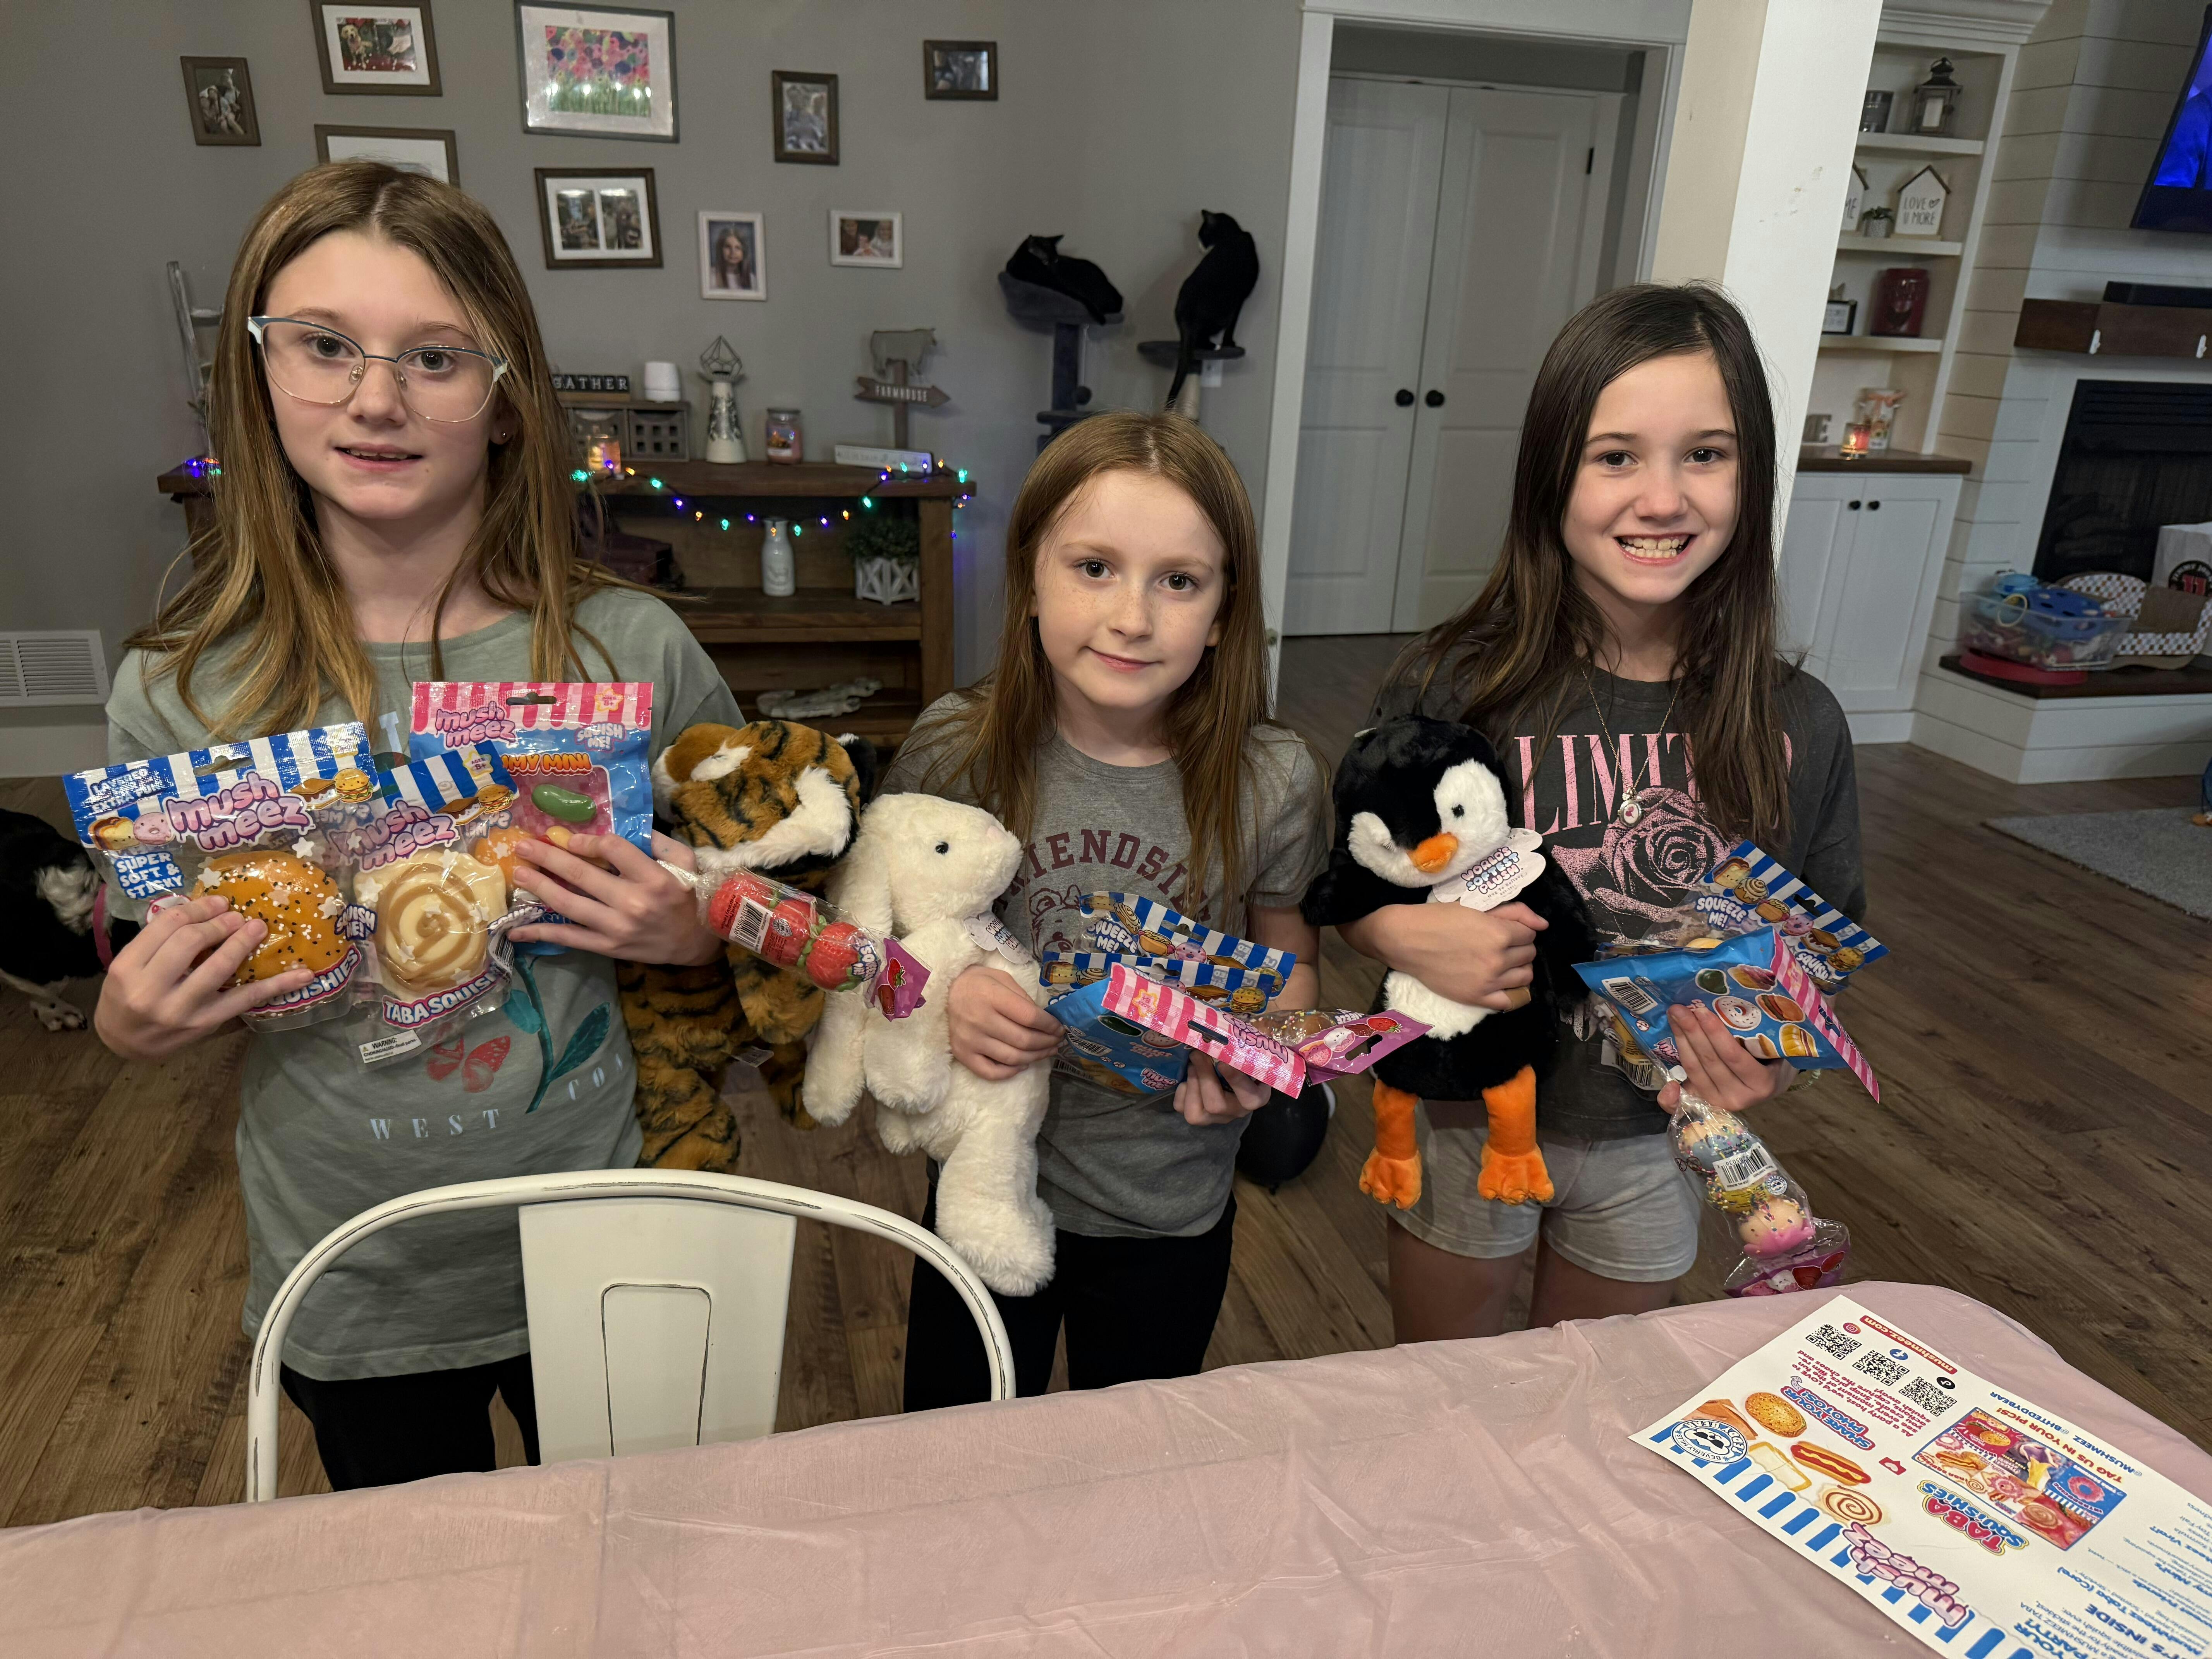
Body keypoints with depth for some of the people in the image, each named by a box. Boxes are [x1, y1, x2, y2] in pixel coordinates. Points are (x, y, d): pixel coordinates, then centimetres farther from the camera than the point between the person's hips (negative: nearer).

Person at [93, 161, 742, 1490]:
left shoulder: (630, 648, -14)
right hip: (351, 1303, 1)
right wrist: (128, 1030, -18)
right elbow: (152, 987, 3)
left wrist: (694, 935, -21)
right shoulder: (183, 694, -11)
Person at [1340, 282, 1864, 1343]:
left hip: (1654, 1146, 2)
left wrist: (1777, 1061, -18)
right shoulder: (1455, 688, -19)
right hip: (1467, 1123, -2)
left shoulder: (1797, 727, -11)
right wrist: (1408, 935, -29)